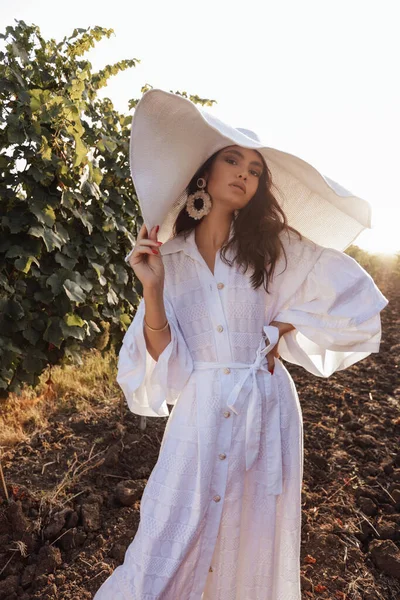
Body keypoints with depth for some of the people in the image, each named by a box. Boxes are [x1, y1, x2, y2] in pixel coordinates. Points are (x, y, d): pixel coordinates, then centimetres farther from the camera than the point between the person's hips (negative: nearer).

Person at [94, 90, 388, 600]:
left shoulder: (273, 247, 1)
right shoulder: (169, 257, 2)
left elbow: (354, 294, 0)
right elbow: (162, 358, -4)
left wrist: (280, 333, -2)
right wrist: (152, 289, -18)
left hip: (264, 408, 1)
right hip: (199, 410, 0)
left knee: (253, 539, 14)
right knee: (172, 543, 4)